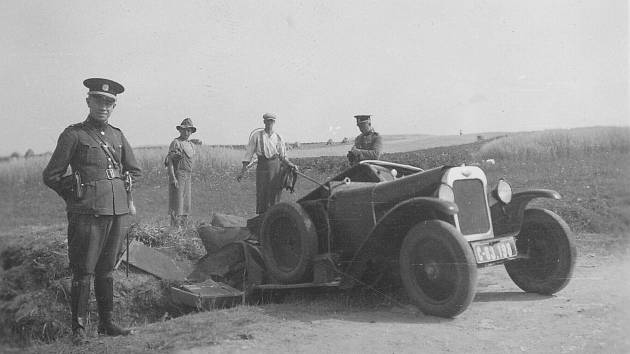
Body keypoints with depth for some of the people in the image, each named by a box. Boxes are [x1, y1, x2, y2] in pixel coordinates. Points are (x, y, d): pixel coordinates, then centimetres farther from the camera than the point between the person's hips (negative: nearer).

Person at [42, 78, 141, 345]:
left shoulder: (117, 135, 13)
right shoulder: (73, 134, -2)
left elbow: (134, 171, 25)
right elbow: (51, 175, 0)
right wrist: (76, 195, 3)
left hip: (116, 210, 5)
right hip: (87, 212, -5)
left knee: (106, 270, 13)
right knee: (83, 271, -4)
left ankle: (107, 323, 21)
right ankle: (78, 329, 5)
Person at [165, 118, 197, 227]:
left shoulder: (191, 145, 16)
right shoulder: (176, 143, -8)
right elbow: (169, 161, -13)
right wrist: (173, 178, -21)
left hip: (188, 177, 8)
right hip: (178, 175, -8)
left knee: (186, 205, 10)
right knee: (177, 206, -8)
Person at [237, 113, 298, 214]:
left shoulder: (278, 137, 8)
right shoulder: (257, 135, 2)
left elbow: (283, 157, 14)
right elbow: (249, 153, 2)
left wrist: (291, 165, -4)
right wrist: (242, 171, -1)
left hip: (275, 167, 2)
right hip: (262, 167, -2)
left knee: (274, 196, 0)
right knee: (262, 195, -3)